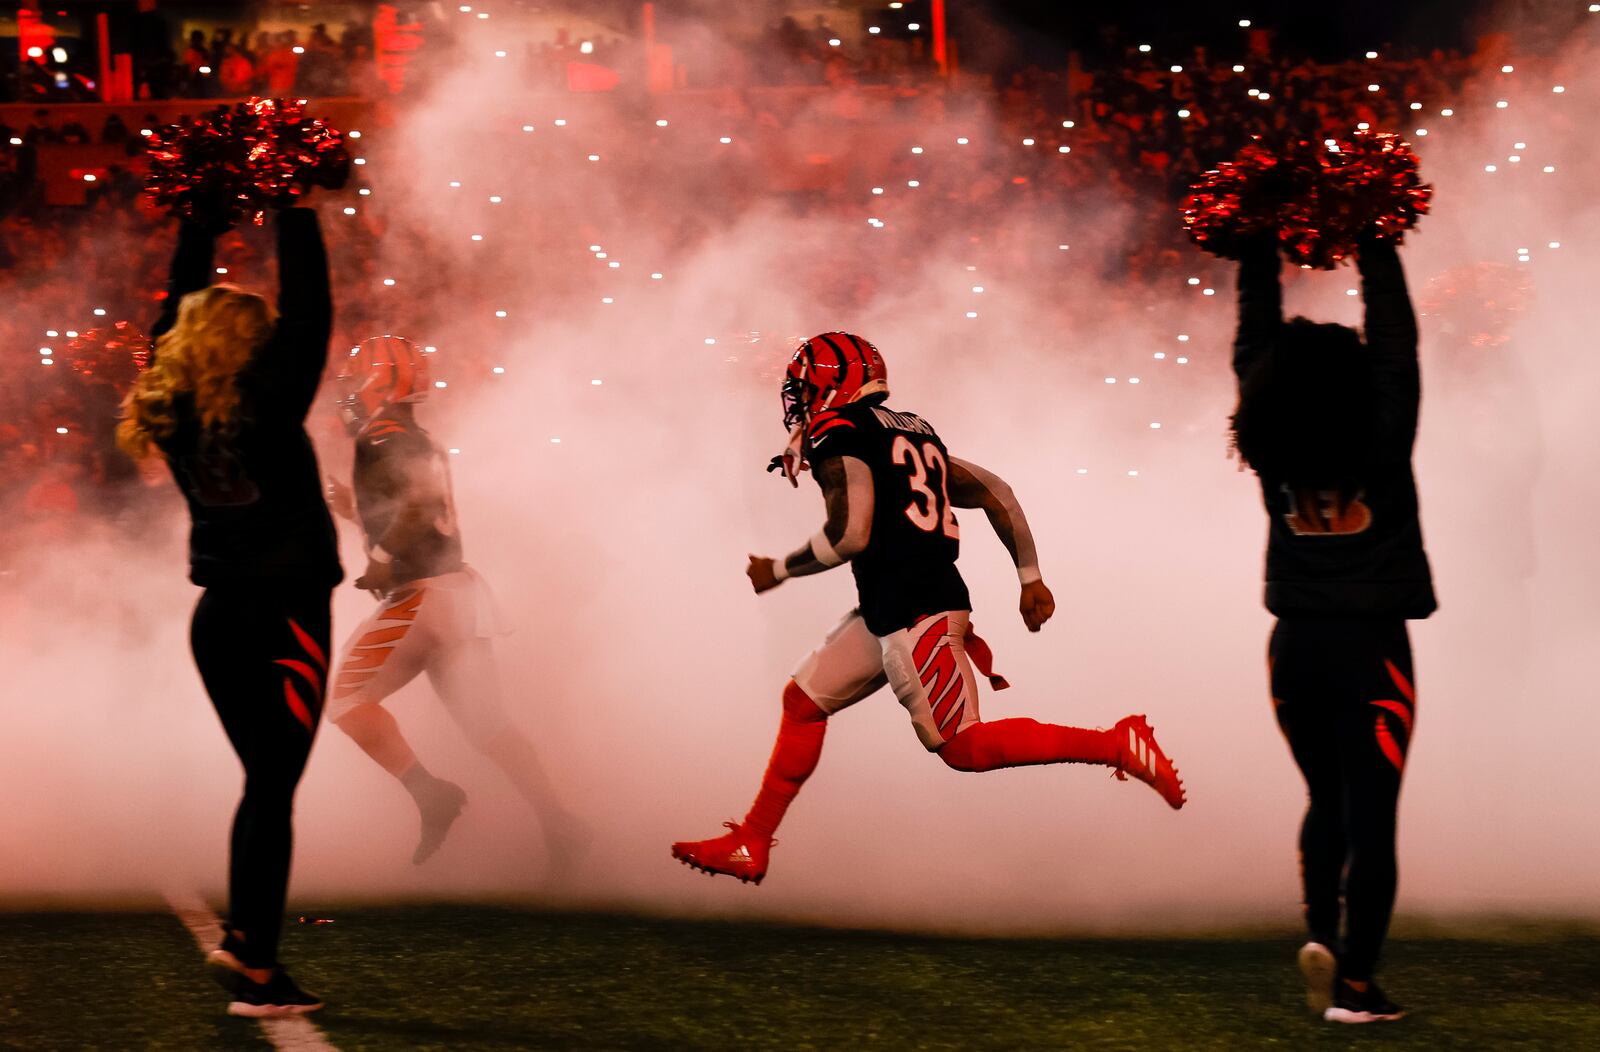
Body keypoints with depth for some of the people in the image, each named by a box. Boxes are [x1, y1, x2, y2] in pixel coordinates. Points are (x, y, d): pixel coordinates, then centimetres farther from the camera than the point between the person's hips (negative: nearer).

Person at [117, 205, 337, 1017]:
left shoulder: (175, 415, 1)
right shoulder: (263, 412, -16)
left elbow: (183, 302, 12)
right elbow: (308, 316, -16)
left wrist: (199, 213, 15)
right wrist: (296, 214, -10)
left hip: (219, 615, 7)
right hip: (284, 618, -7)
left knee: (265, 783, 20)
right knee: (272, 790, -1)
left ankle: (243, 936, 22)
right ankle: (255, 969, 1)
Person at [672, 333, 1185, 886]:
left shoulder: (839, 435, -6)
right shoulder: (911, 432, 21)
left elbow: (850, 534, -17)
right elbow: (995, 493, 19)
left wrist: (779, 570, -1)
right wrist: (1031, 578, 20)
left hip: (914, 612, -10)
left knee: (965, 747, -7)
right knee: (803, 699, 13)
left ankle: (1116, 744, -8)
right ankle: (750, 844, 16)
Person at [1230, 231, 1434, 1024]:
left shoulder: (1273, 458, -4)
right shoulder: (1381, 448, -14)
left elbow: (1253, 345, 4)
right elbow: (1396, 339, -8)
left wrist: (1258, 254, 10)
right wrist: (1375, 244, -1)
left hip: (1296, 648, 4)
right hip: (1370, 650, -4)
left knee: (1327, 800, 21)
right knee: (1370, 814, 0)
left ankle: (1321, 933, 5)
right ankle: (1353, 983, -3)